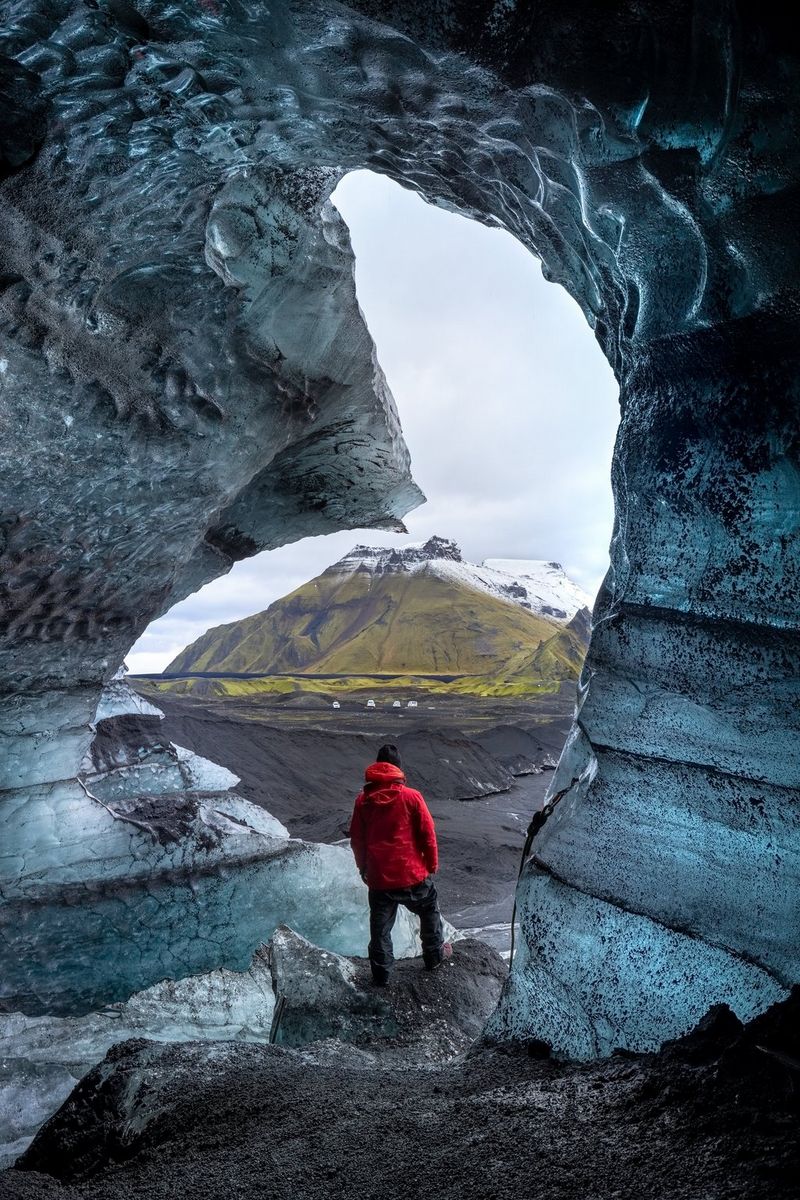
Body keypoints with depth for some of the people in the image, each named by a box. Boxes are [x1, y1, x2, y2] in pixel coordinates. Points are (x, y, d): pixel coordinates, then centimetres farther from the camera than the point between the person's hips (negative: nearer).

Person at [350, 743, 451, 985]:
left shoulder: (362, 800, -4)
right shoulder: (411, 796, -12)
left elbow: (356, 840, 5)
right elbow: (428, 834, -7)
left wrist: (363, 868, 19)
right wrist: (432, 865, 7)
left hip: (378, 878, 2)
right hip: (413, 874, -2)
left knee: (380, 926, 17)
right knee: (429, 911, 24)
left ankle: (381, 973, 25)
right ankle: (434, 955, 38)